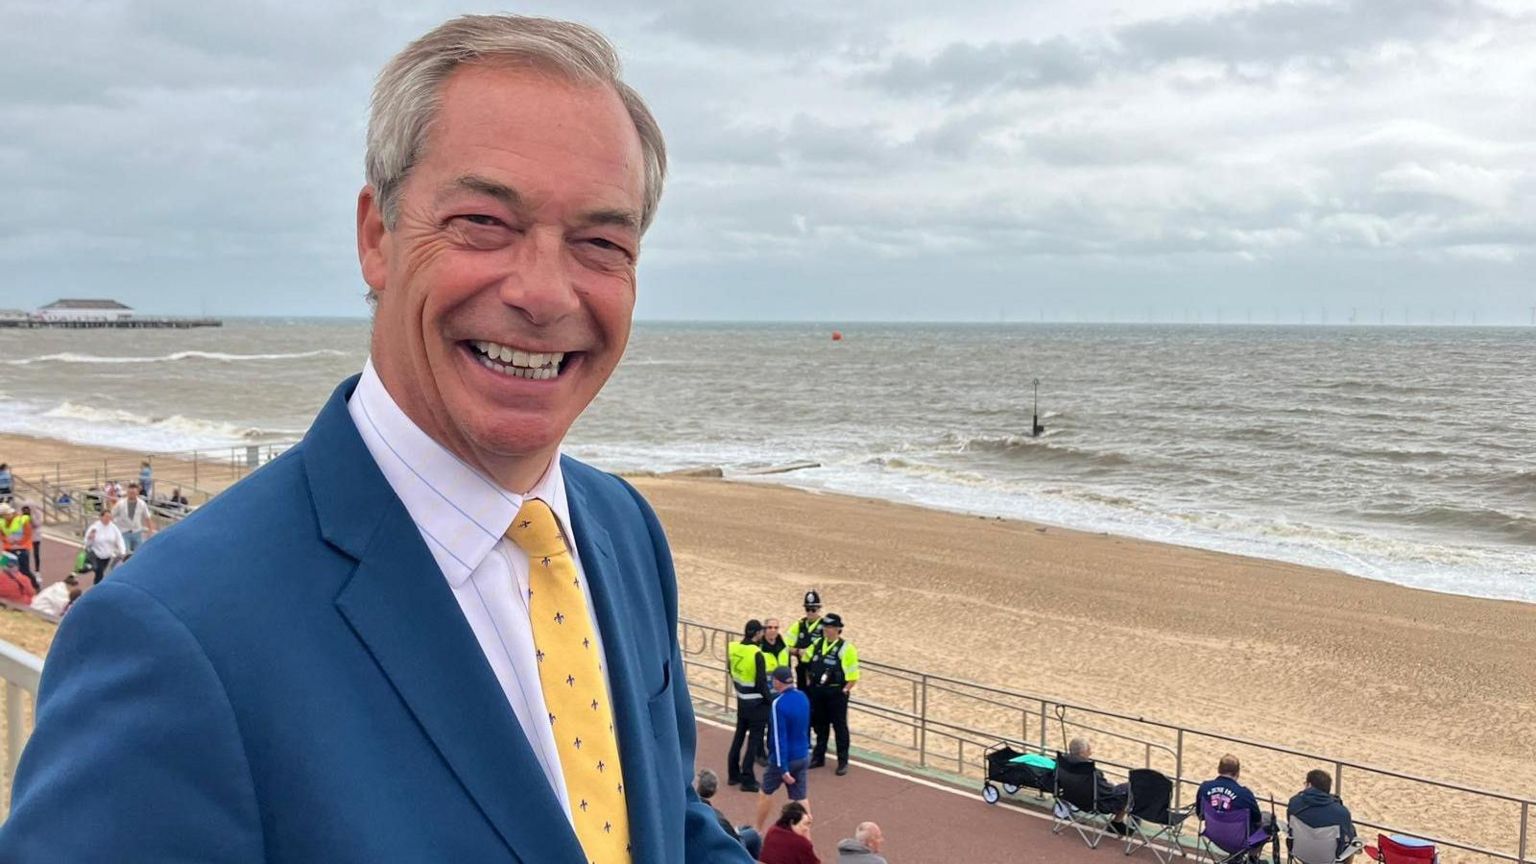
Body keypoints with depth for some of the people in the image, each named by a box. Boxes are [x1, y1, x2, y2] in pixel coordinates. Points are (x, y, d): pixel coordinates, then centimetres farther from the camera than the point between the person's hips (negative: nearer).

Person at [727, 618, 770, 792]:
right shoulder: (756, 653, -23)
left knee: (739, 735, 19)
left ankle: (733, 774, 28)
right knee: (754, 740, 3)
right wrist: (768, 700, -6)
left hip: (741, 700, 7)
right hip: (756, 703, -7)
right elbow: (761, 682, -20)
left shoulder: (733, 648, -3)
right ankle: (747, 779, 6)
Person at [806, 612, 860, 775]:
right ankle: (818, 757, 28)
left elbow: (853, 675, -8)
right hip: (817, 691, 5)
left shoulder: (846, 648, -10)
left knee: (839, 726, 3)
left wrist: (844, 690, -11)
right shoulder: (817, 643, 6)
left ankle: (843, 762, 13)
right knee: (819, 725, 15)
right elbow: (807, 659, 21)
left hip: (836, 693, -5)